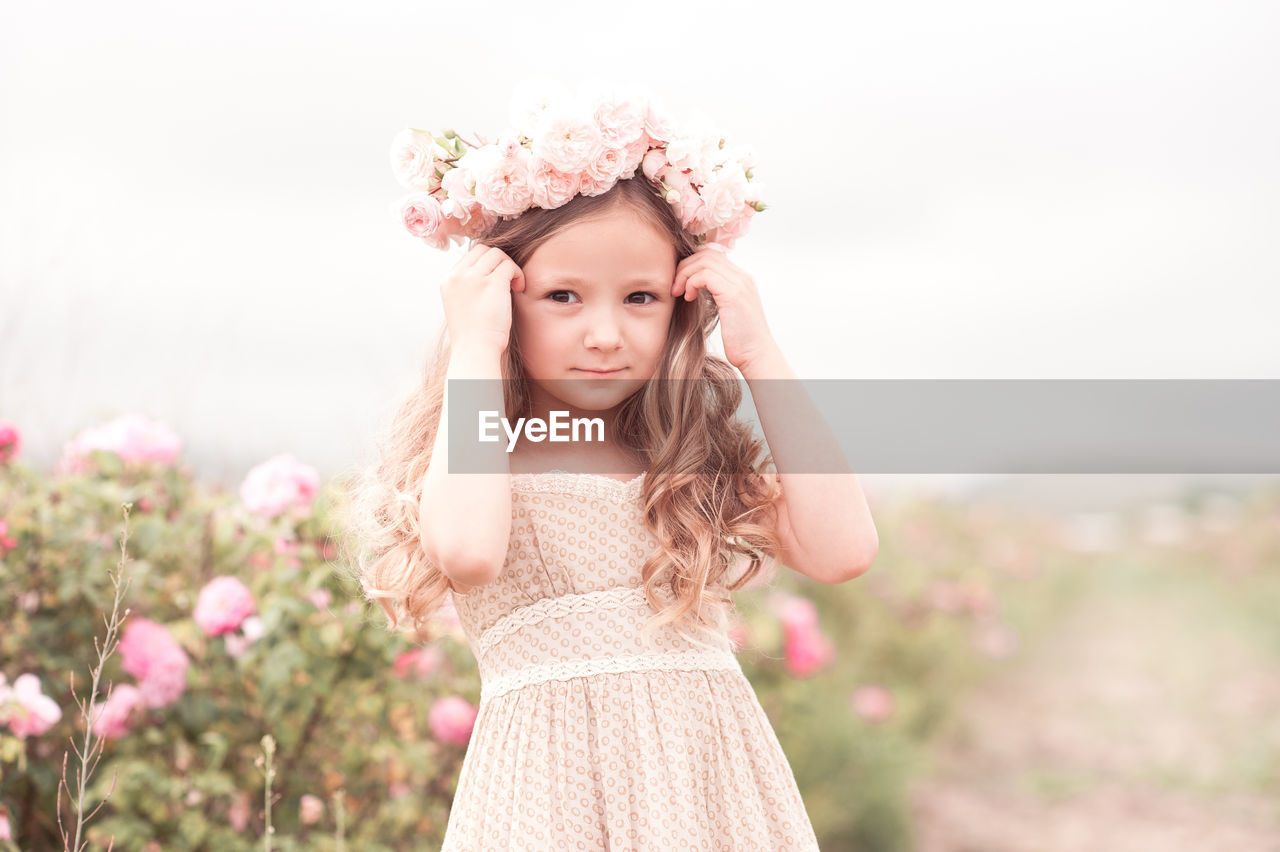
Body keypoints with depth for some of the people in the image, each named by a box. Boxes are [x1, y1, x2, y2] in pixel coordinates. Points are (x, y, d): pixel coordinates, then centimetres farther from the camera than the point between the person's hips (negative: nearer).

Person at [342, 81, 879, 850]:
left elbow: (843, 548, -8)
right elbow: (466, 550, -25)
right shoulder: (489, 462, 0)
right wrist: (474, 347, -13)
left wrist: (758, 352, -3)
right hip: (555, 790, -3)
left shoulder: (704, 469, 9)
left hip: (714, 786, 3)